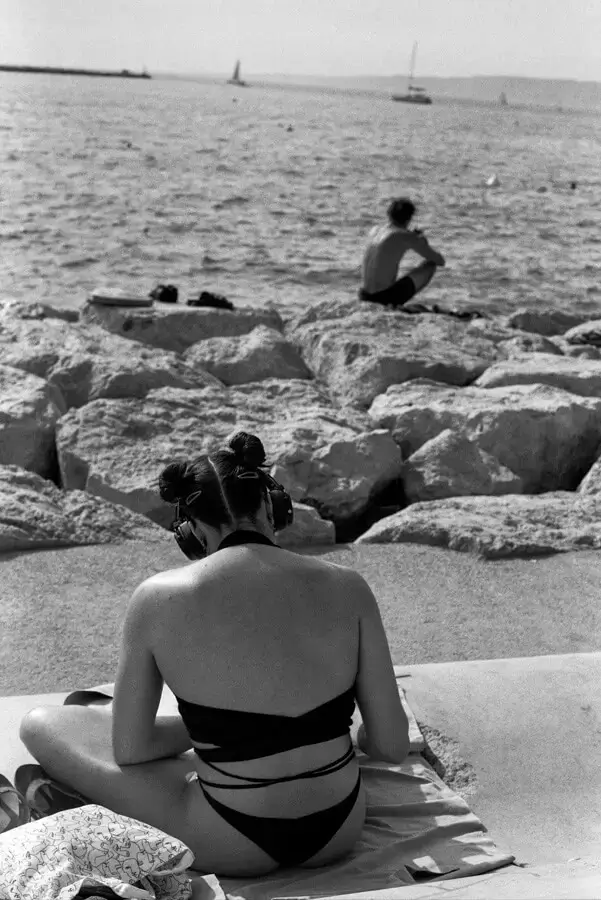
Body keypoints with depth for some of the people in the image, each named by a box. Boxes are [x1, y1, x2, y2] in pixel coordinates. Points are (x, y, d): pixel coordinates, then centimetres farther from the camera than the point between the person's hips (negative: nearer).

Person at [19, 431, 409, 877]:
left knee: (40, 724, 13)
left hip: (234, 849, -3)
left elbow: (129, 752, -2)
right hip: (341, 832, 4)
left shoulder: (159, 599, -13)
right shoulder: (345, 586, -8)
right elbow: (394, 745, -3)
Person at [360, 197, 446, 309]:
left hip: (365, 296, 7)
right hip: (386, 297, -7)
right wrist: (425, 244, 20)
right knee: (431, 265, 8)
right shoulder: (407, 236, -7)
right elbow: (441, 261, 1)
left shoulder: (375, 230, 12)